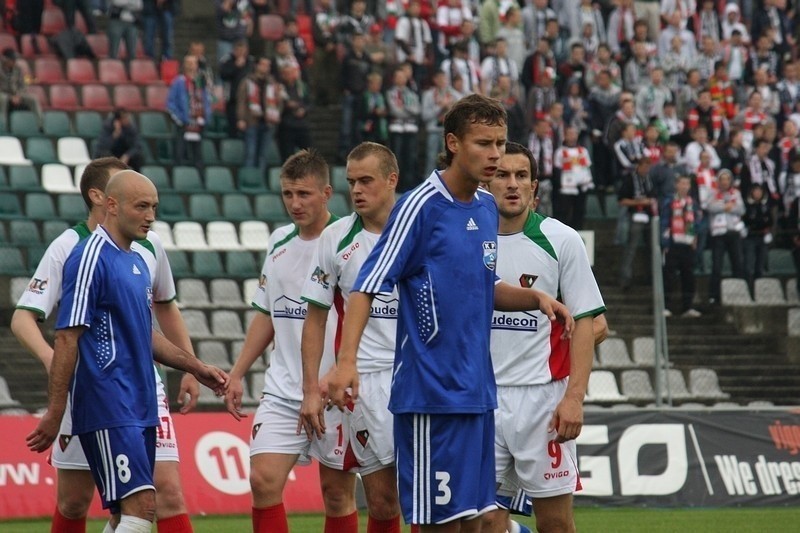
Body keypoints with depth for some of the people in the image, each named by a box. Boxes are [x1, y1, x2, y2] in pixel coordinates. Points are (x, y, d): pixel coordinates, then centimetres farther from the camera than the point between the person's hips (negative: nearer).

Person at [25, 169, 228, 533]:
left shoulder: (138, 261, 16)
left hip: (140, 406, 9)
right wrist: (54, 413, -17)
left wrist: (196, 368, 24)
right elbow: (67, 339, -14)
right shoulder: (90, 259, -11)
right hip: (107, 409, -9)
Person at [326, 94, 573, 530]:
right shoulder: (421, 206, -12)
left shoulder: (488, 208, 11)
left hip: (478, 392, 7)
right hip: (431, 392, -7)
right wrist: (346, 360, -27)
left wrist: (535, 298, 6)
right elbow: (368, 286, -15)